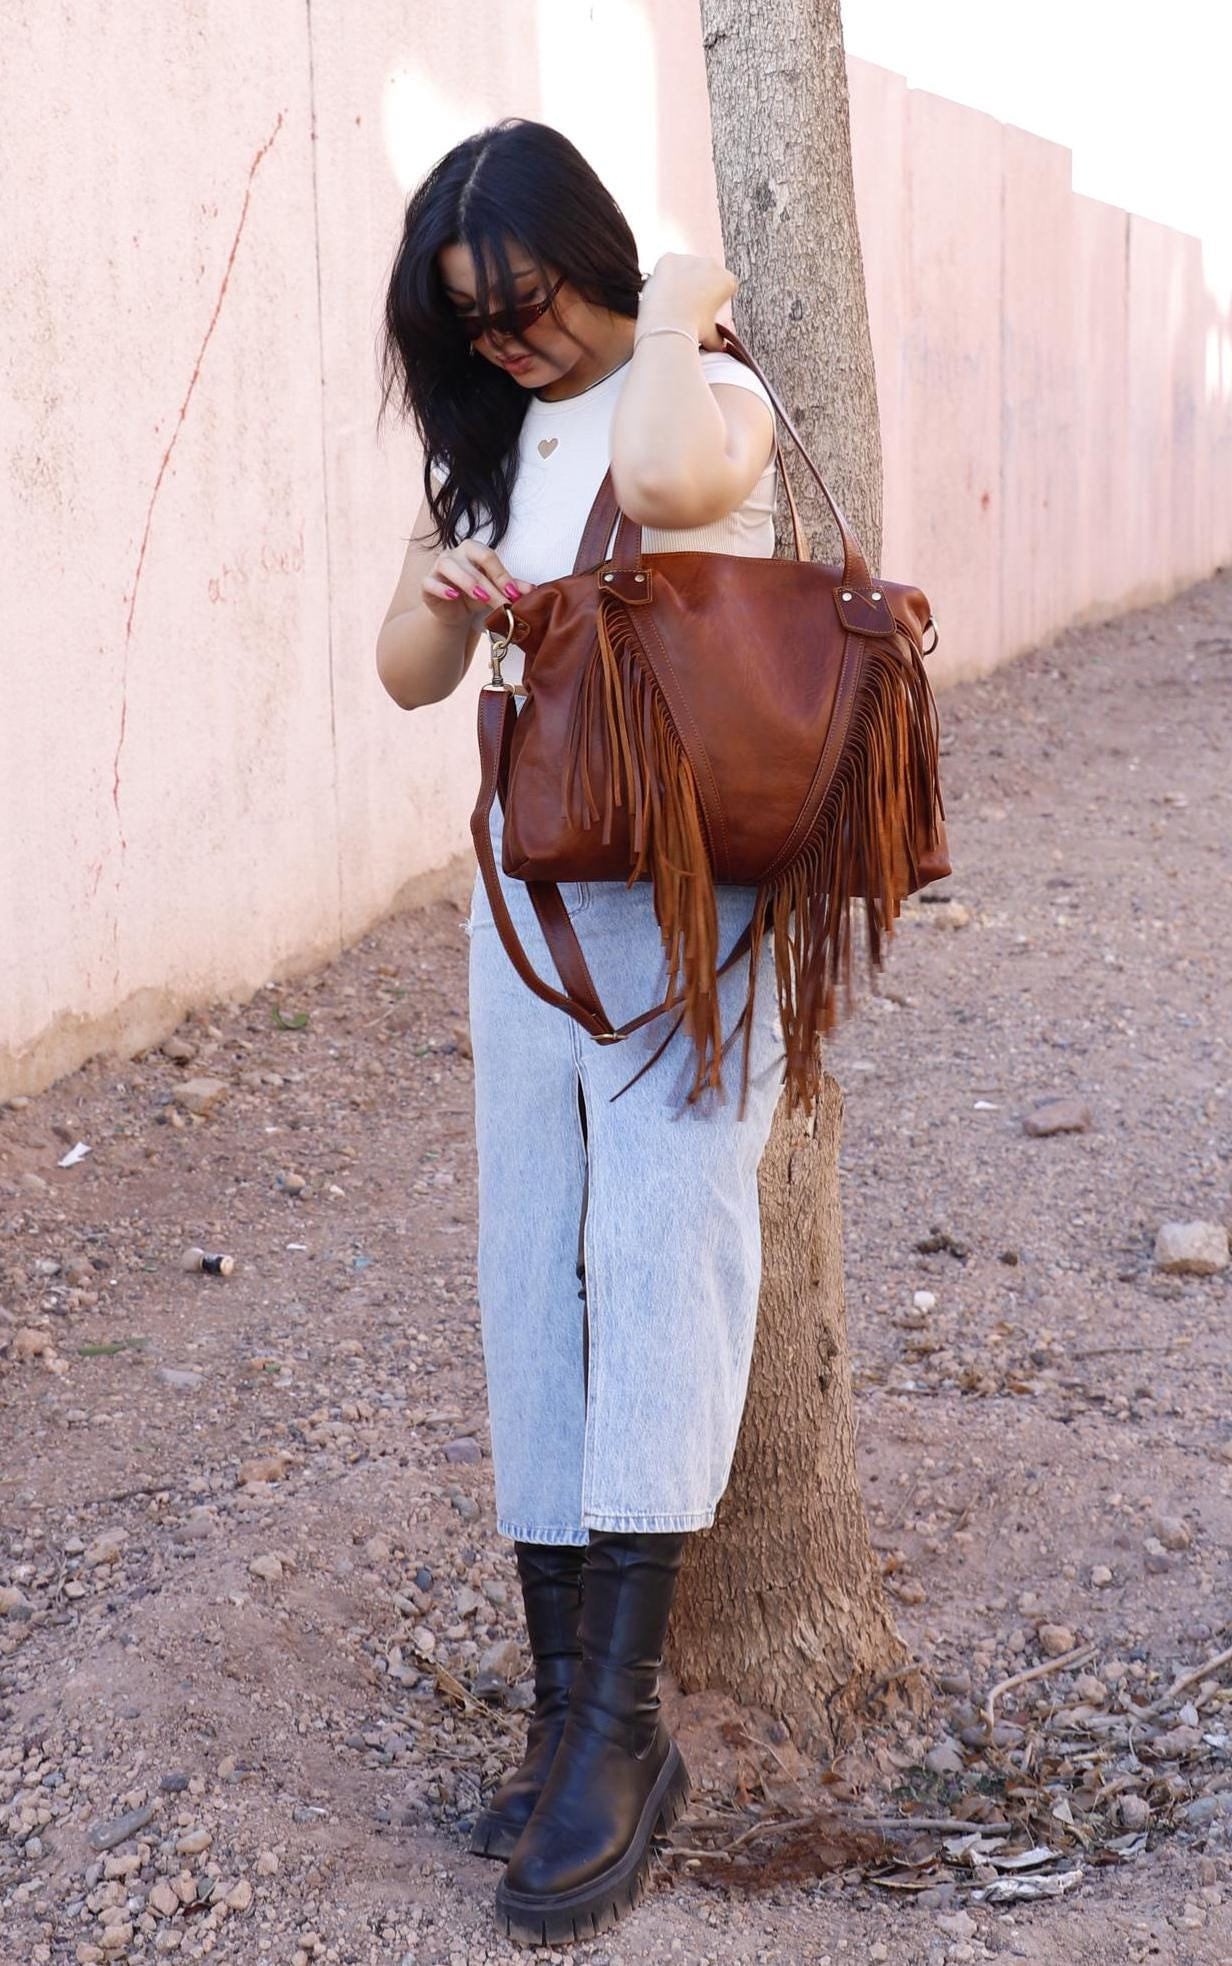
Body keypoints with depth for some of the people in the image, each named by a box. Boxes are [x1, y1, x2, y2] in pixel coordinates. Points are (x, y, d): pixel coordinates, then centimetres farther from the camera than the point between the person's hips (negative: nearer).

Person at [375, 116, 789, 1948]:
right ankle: (566, 1699, 15)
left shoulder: (713, 393, -5)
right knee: (534, 1289, 5)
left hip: (685, 902, -6)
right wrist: (441, 600, -6)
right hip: (528, 892, 7)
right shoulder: (484, 440, 14)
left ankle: (621, 1731, -7)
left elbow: (667, 480, -31)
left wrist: (681, 313, -14)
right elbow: (410, 675, 15)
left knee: (659, 1267, -12)